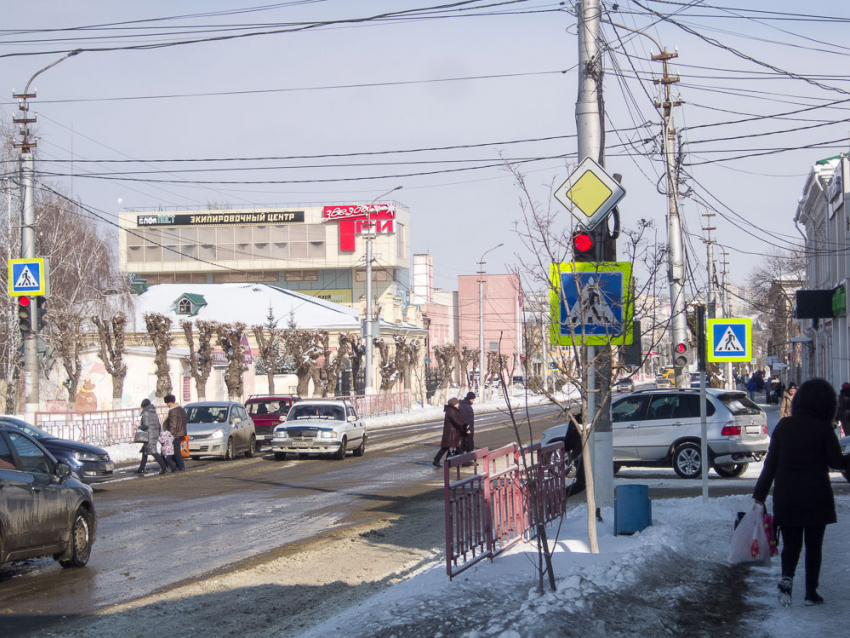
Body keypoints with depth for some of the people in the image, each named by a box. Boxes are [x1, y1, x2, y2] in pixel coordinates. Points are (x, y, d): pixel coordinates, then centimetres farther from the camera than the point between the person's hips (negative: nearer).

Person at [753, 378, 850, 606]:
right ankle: (811, 592, 9)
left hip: (786, 497, 2)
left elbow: (771, 462, 1)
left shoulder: (784, 425, -1)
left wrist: (760, 493, 5)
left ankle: (787, 577, -11)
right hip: (816, 497, -2)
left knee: (790, 543, 13)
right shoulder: (823, 428, -10)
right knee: (813, 545, 10)